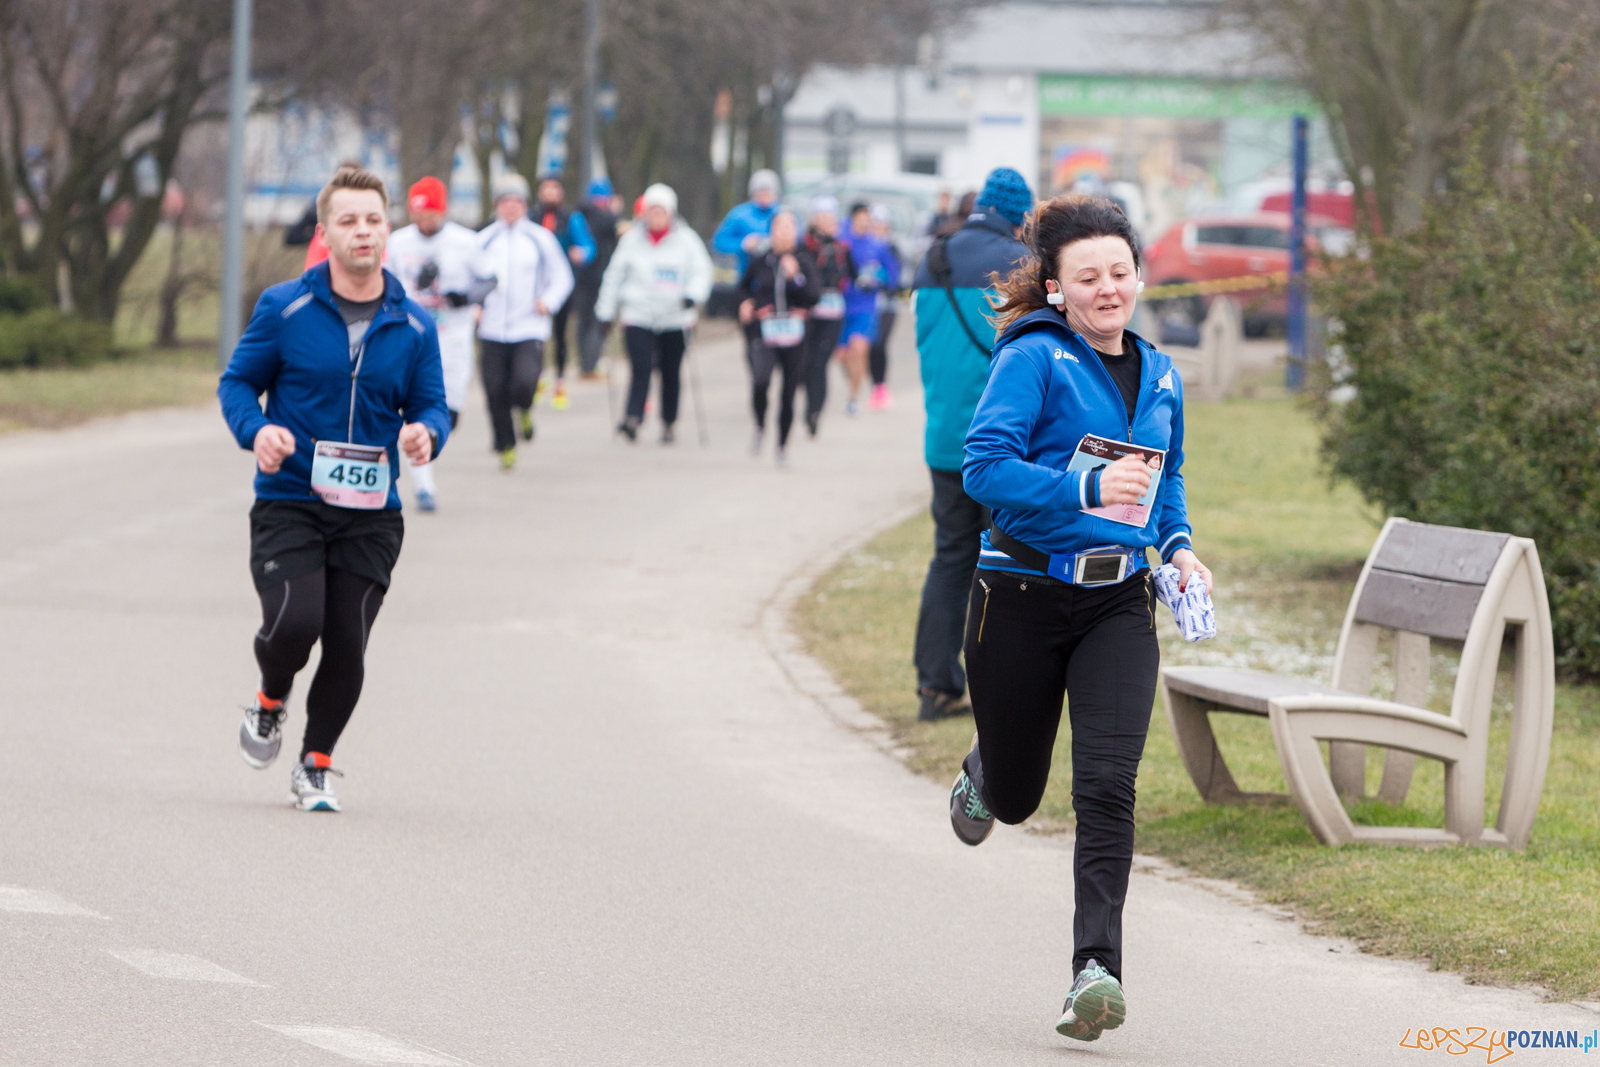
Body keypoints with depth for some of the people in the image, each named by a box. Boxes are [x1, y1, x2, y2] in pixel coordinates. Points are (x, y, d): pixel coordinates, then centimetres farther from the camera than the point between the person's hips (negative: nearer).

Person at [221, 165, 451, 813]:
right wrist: (256, 431, -16)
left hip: (370, 516, 2)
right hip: (289, 503, -2)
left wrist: (425, 433, -12)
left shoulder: (414, 327, 5)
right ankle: (270, 702, 15)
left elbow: (431, 404, 12)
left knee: (347, 648, -1)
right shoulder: (284, 308, -2)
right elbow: (237, 381, 5)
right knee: (294, 624, -20)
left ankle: (316, 766, 22)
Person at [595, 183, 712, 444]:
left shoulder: (686, 239, 3)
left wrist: (692, 295, -19)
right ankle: (633, 419, -25)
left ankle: (668, 423, 21)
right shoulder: (632, 240, 7)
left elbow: (701, 271, 0)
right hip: (638, 319, 0)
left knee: (670, 373, 7)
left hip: (675, 320, 0)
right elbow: (614, 276, 14)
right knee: (641, 370, -16)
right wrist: (606, 311, 13)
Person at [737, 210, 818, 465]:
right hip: (763, 334, -1)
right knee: (760, 382, -25)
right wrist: (745, 302, 5)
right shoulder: (760, 261, 5)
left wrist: (795, 277, -22)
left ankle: (783, 445, 25)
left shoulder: (804, 261, 2)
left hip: (794, 336, 1)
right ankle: (760, 427, 2)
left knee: (788, 394, 6)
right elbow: (744, 285, 24)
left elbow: (813, 296, -9)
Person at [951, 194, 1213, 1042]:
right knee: (1015, 797, 12)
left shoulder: (1159, 376, 10)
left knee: (1107, 784, -15)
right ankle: (984, 774, 51)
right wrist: (1089, 491, -32)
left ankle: (1096, 970, -18)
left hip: (1118, 606, 3)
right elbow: (985, 468, -20)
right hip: (1023, 597, -3)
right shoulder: (1033, 359, -10)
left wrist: (1176, 545, 10)